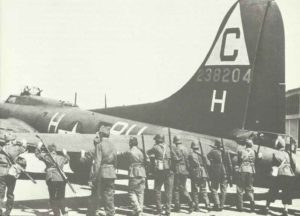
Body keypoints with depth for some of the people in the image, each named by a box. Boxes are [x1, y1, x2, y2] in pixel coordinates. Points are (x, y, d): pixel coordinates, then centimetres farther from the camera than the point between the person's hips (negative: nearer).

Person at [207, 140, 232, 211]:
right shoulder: (226, 152, 1)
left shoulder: (212, 152, -6)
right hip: (224, 173, 2)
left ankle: (217, 205, -2)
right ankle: (221, 206, 11)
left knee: (214, 189, 9)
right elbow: (230, 164, 0)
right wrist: (230, 174, 6)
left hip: (215, 173, -2)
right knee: (223, 190, 11)